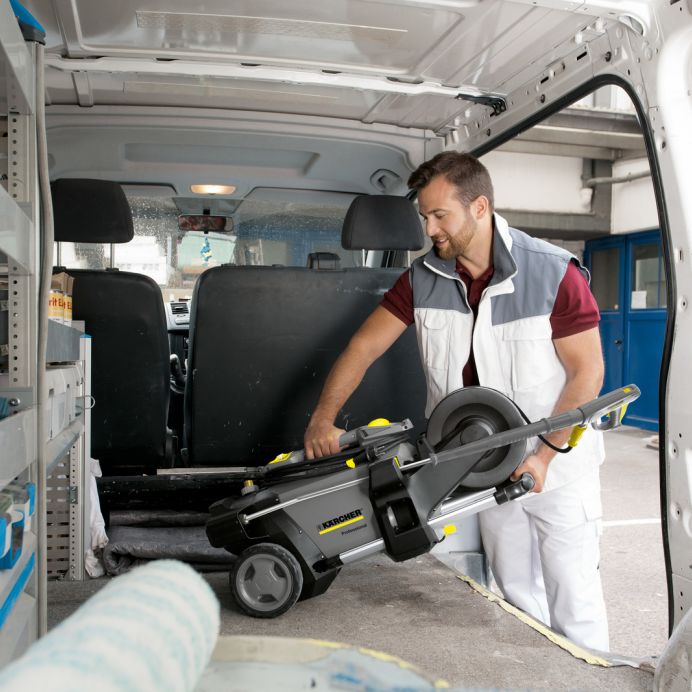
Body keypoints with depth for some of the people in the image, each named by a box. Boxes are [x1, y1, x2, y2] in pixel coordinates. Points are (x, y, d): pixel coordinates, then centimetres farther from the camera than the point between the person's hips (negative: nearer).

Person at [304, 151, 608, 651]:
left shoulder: (554, 273, -17)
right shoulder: (424, 279, -5)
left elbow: (588, 371, -14)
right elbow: (365, 346, -3)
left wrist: (544, 456, -19)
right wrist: (323, 420, -13)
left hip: (558, 464, -3)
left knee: (572, 592, 4)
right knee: (515, 590, 14)